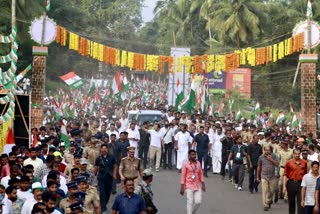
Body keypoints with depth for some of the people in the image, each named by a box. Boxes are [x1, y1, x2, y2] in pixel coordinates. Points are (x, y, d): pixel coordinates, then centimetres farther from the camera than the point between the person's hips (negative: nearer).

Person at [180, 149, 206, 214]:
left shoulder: (198, 163, 7)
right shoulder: (186, 164, -7)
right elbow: (183, 176, -6)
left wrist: (203, 184, 11)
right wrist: (182, 187, -9)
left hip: (198, 186, 4)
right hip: (189, 186, -4)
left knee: (198, 202, 1)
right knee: (190, 202, -6)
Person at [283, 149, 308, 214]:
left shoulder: (304, 162, 5)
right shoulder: (289, 162, 1)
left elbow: (306, 174, 10)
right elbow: (285, 175, 1)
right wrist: (284, 186, -5)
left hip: (301, 184, 0)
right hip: (291, 184, 0)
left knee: (300, 203, -5)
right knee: (291, 203, 11)